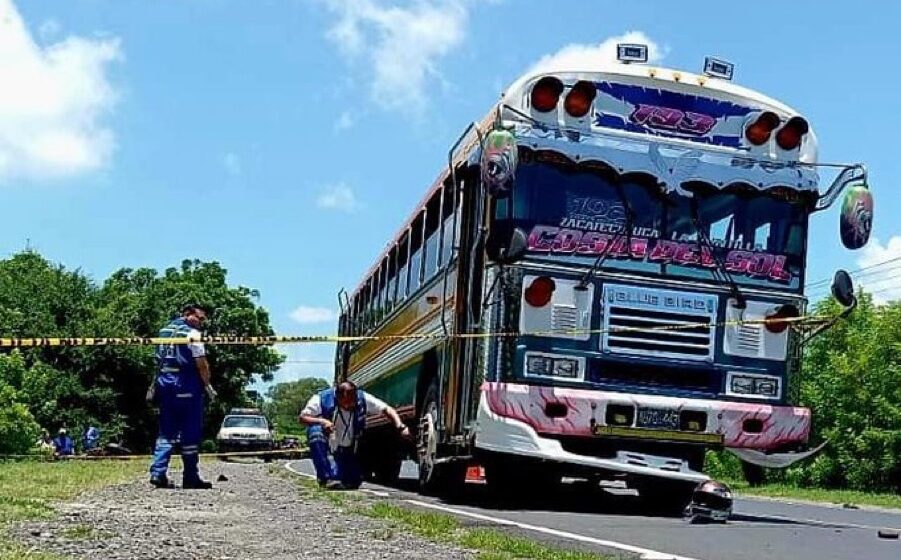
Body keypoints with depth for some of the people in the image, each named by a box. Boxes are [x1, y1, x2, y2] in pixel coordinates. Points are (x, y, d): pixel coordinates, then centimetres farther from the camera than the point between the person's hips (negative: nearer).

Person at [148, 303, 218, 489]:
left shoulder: (165, 331, 15)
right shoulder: (192, 334, -9)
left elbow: (160, 360, 17)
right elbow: (201, 363, -13)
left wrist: (155, 387, 20)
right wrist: (208, 385, -2)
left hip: (165, 384, 7)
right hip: (187, 387, -7)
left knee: (166, 432, 10)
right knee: (191, 434, 0)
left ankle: (158, 472, -1)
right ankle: (190, 477, 5)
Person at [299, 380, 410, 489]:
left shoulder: (363, 399, -18)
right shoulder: (322, 399, -24)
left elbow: (387, 410, -18)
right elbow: (303, 418, -19)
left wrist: (401, 427, -33)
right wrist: (321, 421, -38)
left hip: (347, 451, 3)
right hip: (326, 449, -2)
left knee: (354, 482, -6)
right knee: (315, 430, -34)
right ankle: (329, 477, -28)